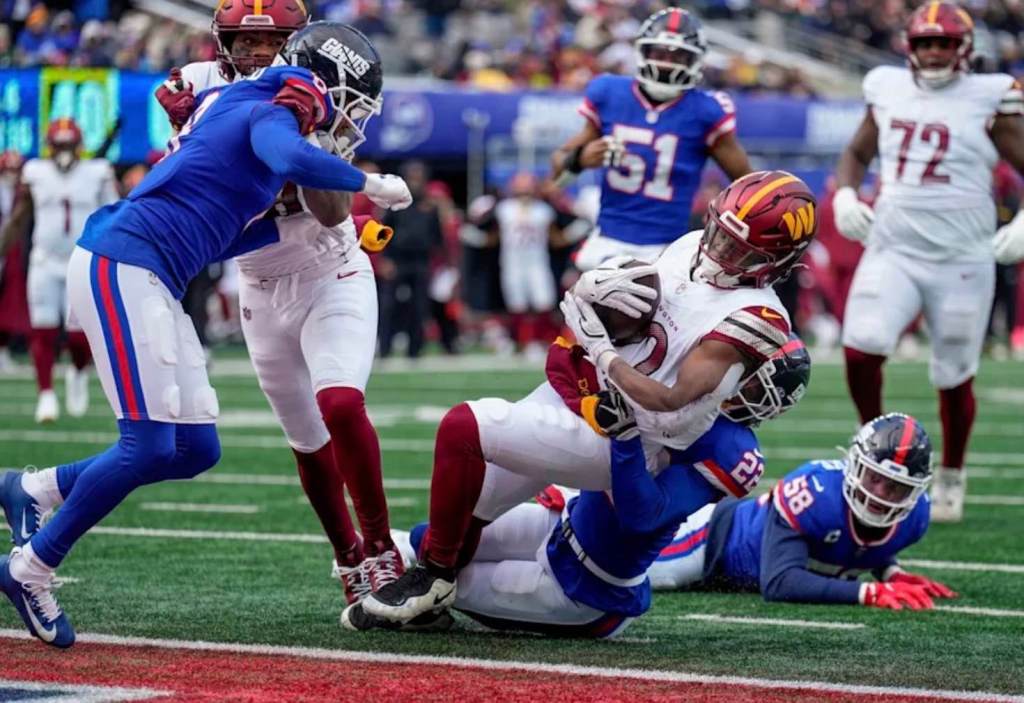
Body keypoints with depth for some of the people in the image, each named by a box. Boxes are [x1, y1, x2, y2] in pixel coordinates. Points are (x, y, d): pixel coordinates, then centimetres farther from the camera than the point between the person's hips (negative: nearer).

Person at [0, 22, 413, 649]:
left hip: (151, 284, 10)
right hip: (121, 266, -10)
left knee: (197, 449, 8)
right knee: (149, 445, -12)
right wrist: (370, 185, -16)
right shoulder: (268, 114, -5)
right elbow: (293, 161, -30)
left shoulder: (234, 111, 23)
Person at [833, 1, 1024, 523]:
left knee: (954, 378, 7)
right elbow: (857, 153, 21)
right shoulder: (889, 91, 7)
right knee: (860, 349, -18)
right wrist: (844, 194, 2)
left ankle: (951, 476, 30)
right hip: (892, 250, 2)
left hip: (960, 262, -2)